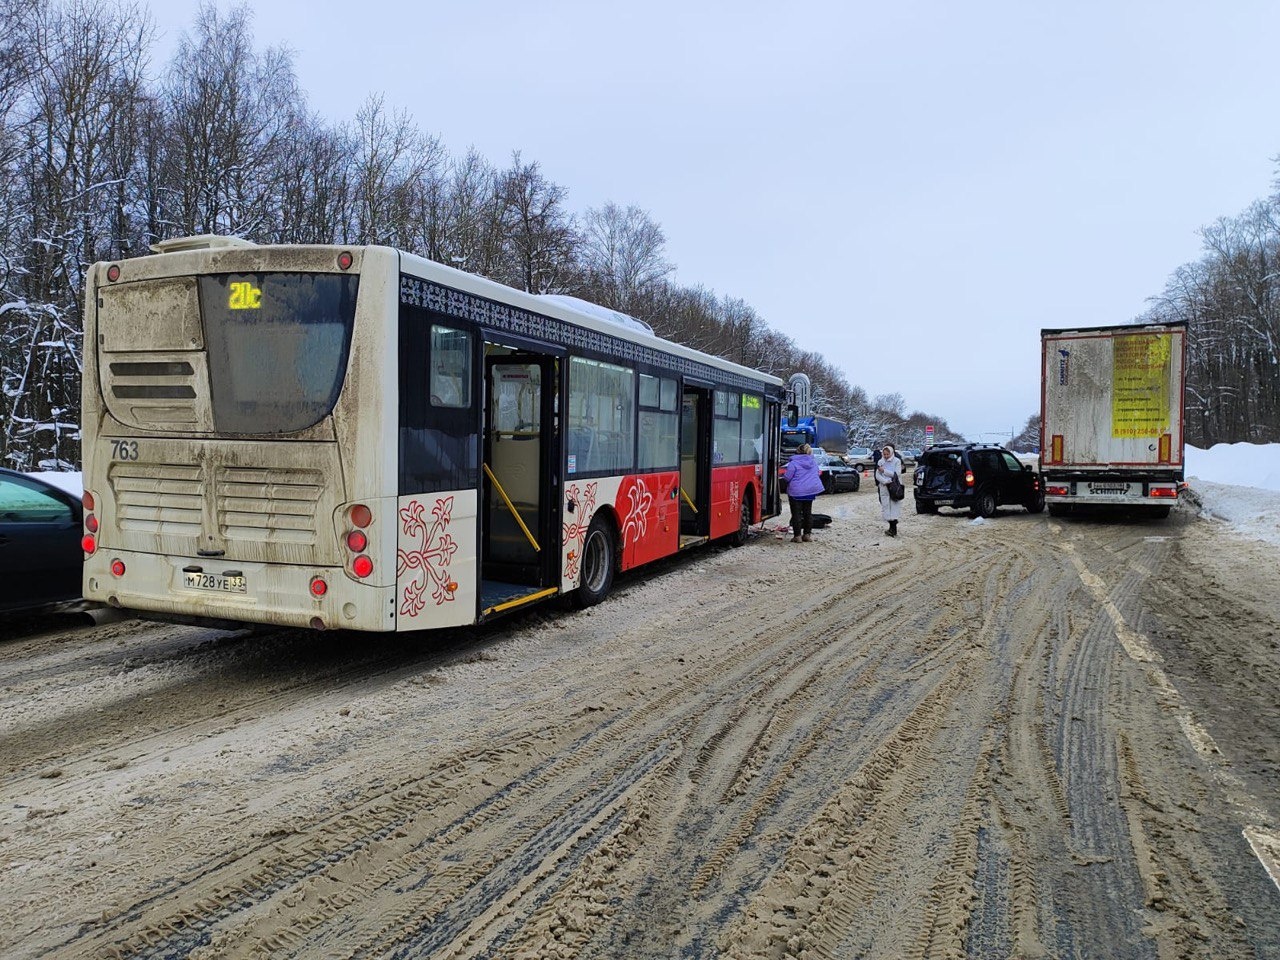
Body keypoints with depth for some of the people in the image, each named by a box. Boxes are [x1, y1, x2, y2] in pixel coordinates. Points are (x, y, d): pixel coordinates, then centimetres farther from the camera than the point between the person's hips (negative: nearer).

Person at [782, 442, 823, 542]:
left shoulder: (793, 463, -13)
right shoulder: (814, 462, 8)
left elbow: (787, 477, -14)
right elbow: (818, 475, 17)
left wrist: (783, 475, 8)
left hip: (796, 492, -6)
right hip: (811, 490, 6)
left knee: (796, 513, -1)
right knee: (808, 512, 15)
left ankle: (797, 535, -2)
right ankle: (807, 534, 17)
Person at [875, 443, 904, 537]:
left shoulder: (897, 461, -1)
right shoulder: (880, 462, 7)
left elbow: (897, 474, -11)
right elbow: (877, 475, 2)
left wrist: (884, 471, -13)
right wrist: (885, 481, -14)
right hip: (884, 488, 4)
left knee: (894, 507, -7)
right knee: (886, 506, 3)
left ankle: (893, 529, -7)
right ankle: (892, 527, 13)